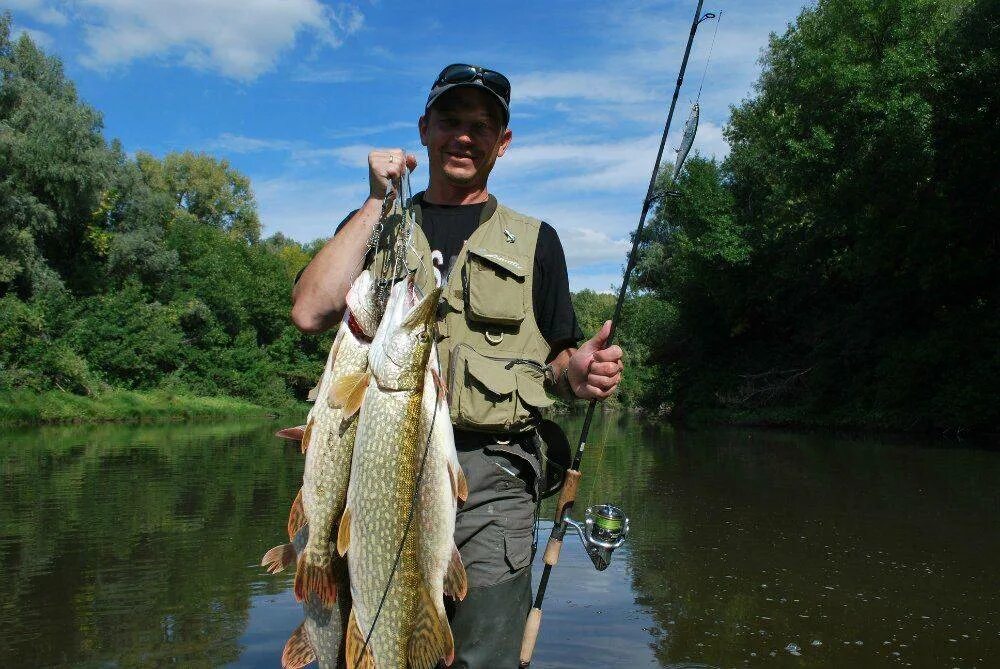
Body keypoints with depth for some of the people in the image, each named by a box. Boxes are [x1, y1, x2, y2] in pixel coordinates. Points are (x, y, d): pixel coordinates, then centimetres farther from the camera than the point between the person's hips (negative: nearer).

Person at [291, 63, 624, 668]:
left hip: (490, 479, 0)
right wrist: (378, 201, -1)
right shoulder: (373, 225, 14)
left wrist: (575, 374, -11)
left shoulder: (533, 241, 14)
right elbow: (311, 312, -4)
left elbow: (555, 360, 13)